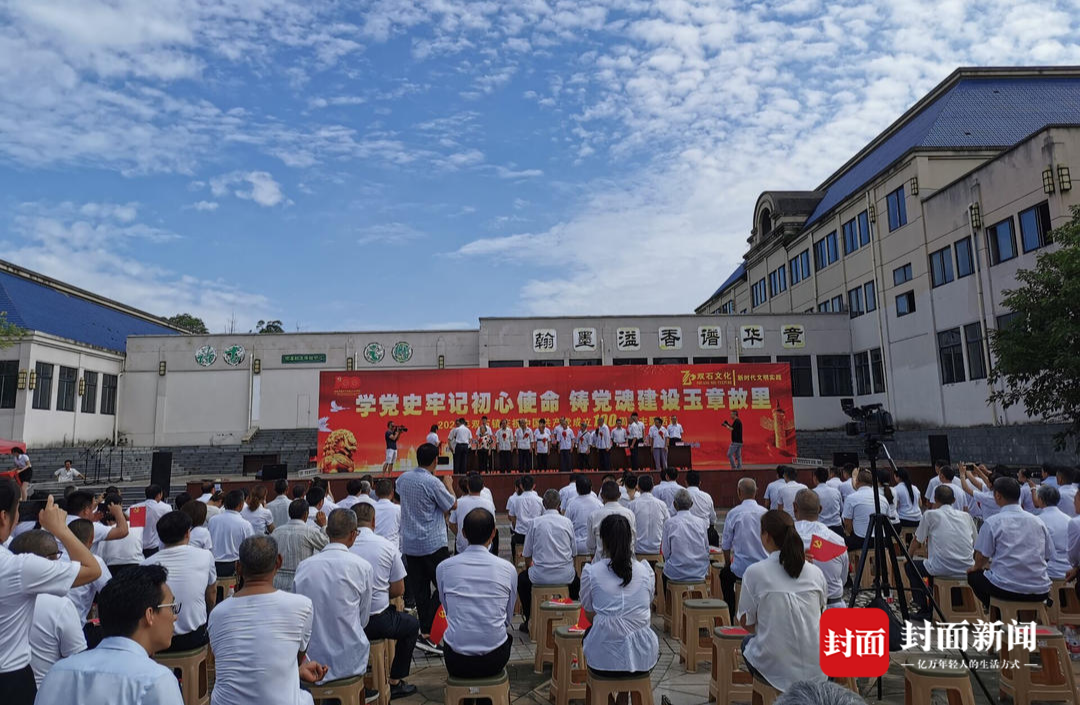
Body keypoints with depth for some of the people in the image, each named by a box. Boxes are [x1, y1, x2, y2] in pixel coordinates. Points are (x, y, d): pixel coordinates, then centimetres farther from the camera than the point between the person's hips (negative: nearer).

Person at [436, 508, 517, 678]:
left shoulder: (444, 567, -5)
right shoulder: (507, 569, -5)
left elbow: (448, 610, 10)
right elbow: (508, 618, 7)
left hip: (456, 663, 0)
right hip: (494, 661, 0)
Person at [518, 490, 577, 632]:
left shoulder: (535, 522, -5)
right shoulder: (567, 522, -1)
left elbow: (526, 554, 1)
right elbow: (573, 552, 8)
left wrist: (531, 567, 21)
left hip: (540, 576, -2)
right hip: (565, 575, 2)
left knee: (522, 578, 29)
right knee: (575, 578, 35)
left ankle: (528, 621, 28)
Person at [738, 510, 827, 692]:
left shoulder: (755, 572, -12)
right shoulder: (815, 572, -2)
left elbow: (746, 623, -3)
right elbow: (820, 615, 12)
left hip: (775, 670, -3)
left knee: (748, 642, 28)